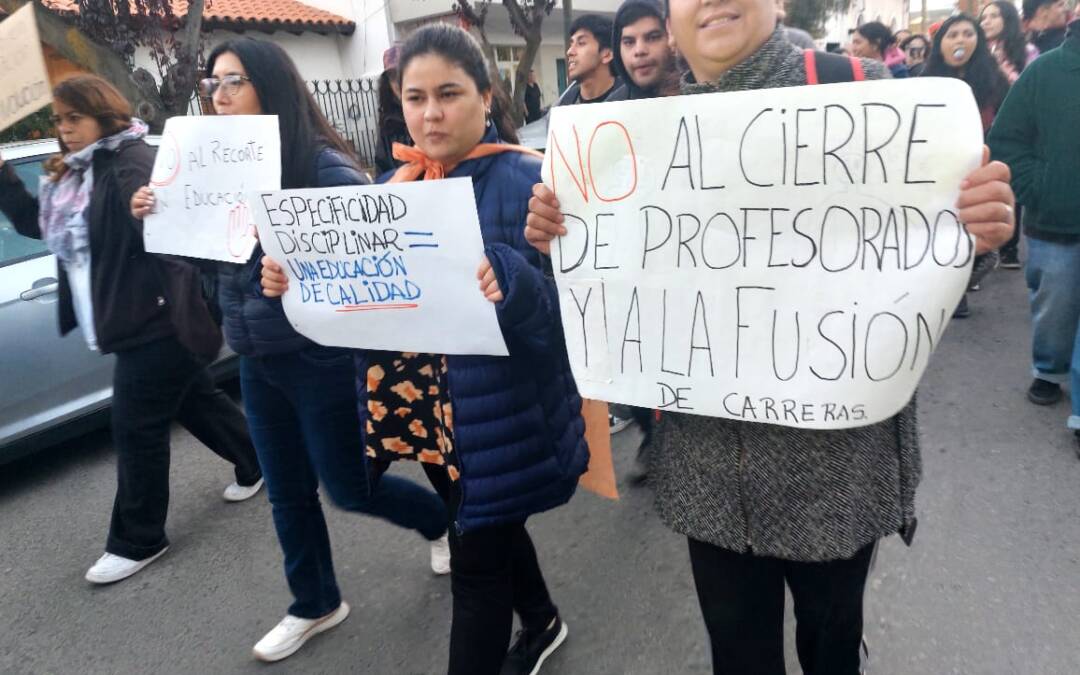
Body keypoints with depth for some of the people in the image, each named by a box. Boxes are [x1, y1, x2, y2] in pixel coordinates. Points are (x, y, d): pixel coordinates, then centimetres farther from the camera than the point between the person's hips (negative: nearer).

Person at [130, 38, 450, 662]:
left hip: (321, 357, -7)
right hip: (256, 361, 7)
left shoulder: (324, 164, -16)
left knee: (350, 486, 8)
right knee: (288, 494, 17)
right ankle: (316, 605, 39)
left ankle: (445, 520, 38)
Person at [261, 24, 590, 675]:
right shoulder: (396, 187, 5)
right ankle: (542, 622, 54)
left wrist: (506, 283, -41)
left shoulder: (529, 181, -14)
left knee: (478, 563, 6)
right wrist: (299, 283, -11)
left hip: (501, 416, -7)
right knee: (491, 532, 26)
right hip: (427, 411, 7)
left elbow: (563, 302, -21)